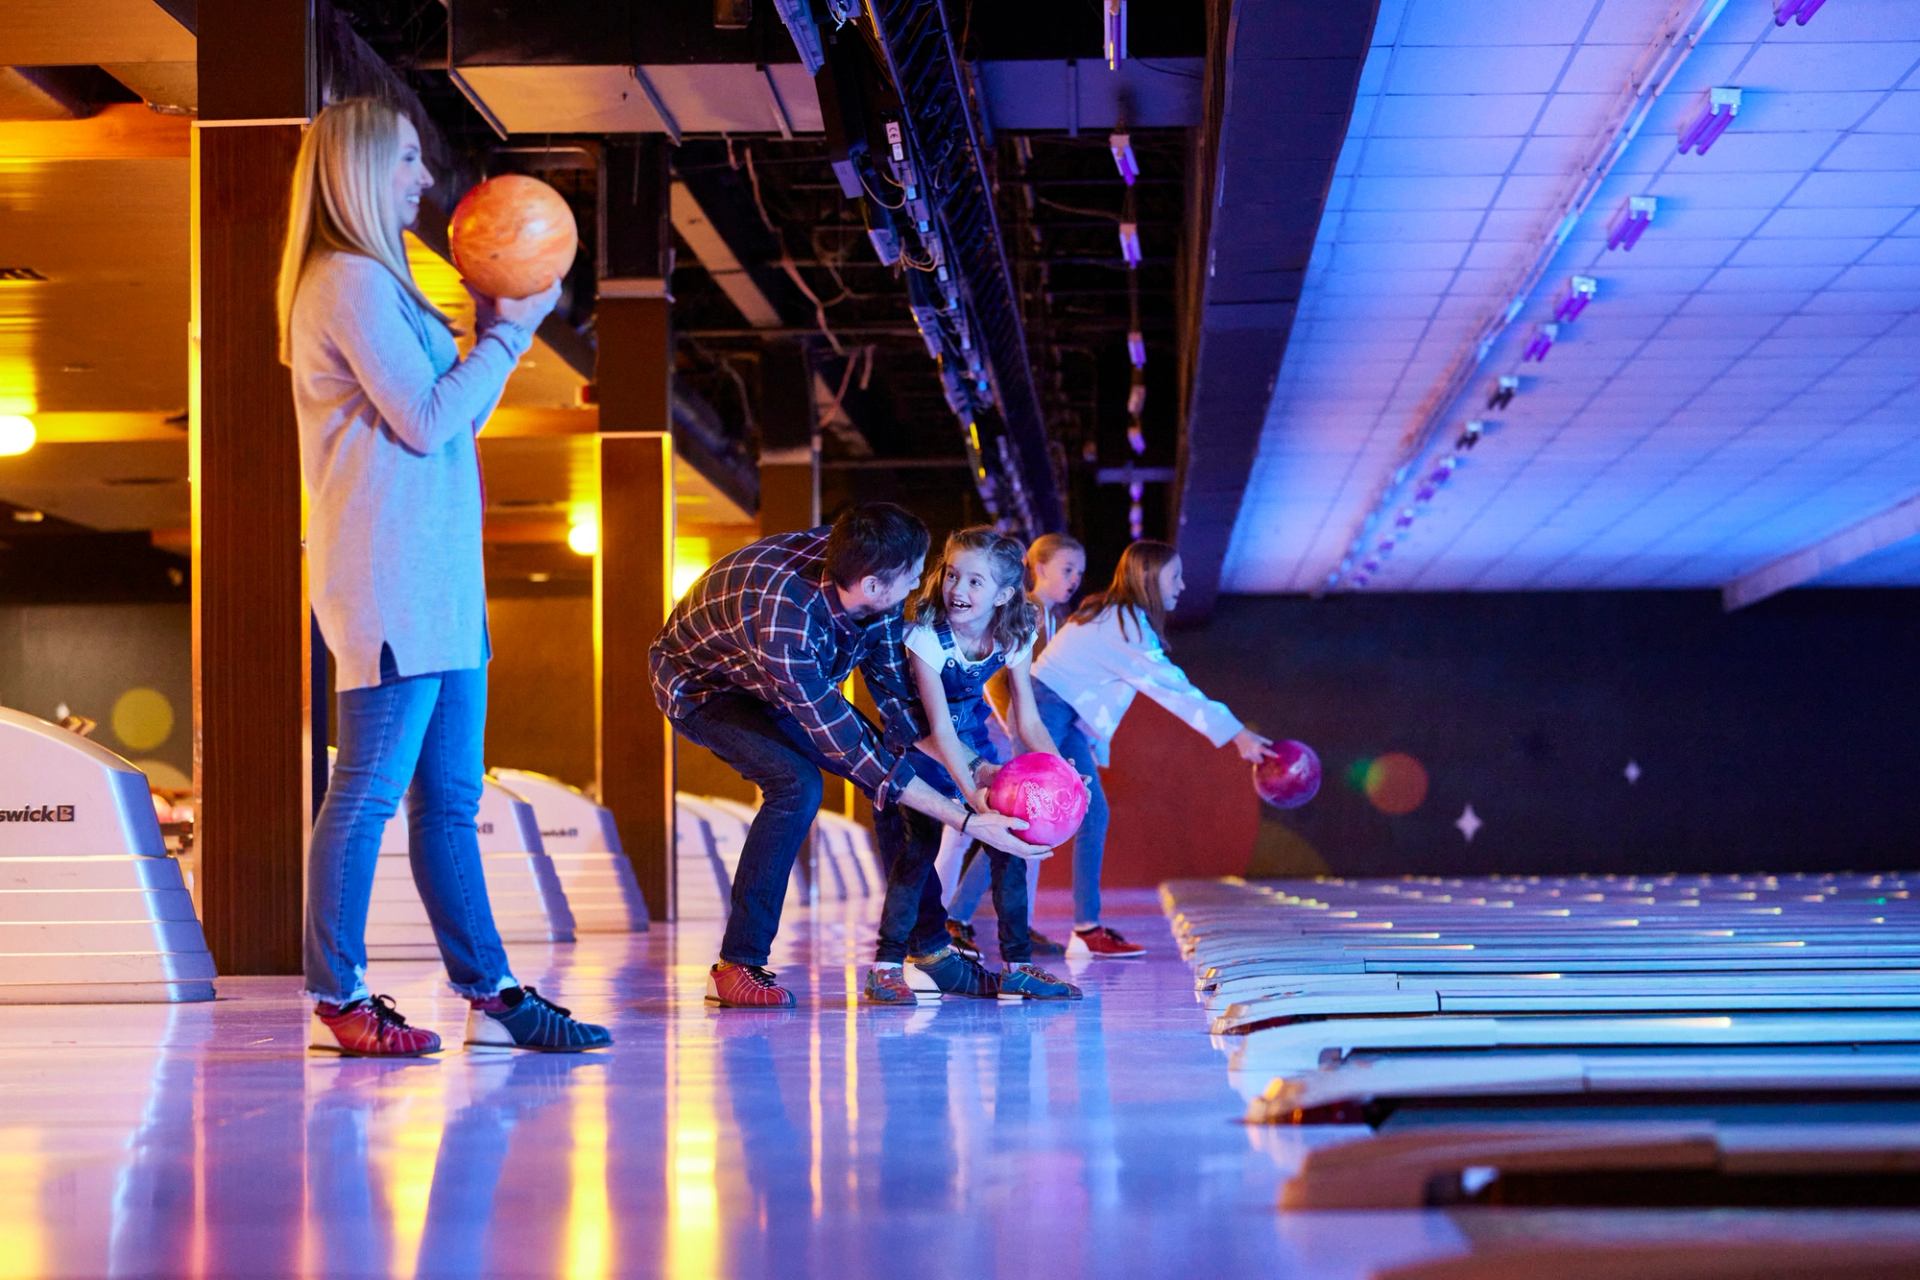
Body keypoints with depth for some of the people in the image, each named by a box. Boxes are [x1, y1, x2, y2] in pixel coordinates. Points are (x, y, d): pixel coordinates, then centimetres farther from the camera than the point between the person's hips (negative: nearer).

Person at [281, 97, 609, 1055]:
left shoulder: (377, 283, 23)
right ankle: (336, 1000, -3)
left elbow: (450, 416, 25)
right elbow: (428, 422, -14)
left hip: (436, 577, 10)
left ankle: (489, 995, 11)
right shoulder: (349, 281, -9)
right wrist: (506, 334, -3)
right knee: (370, 789, -8)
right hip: (390, 578, -10)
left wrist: (497, 330, 17)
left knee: (449, 797, 9)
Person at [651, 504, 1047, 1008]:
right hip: (698, 683, -8)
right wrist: (966, 821, -40)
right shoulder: (785, 619, -44)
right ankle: (737, 967, -21)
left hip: (777, 680, 8)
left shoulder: (859, 569, -23)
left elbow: (892, 681, -11)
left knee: (898, 768, -1)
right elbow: (849, 748, -40)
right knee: (796, 783, -30)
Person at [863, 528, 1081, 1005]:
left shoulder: (1014, 636, -18)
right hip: (920, 735, -5)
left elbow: (1028, 722, -15)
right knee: (922, 839, -19)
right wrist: (971, 792, -47)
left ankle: (1017, 964, 2)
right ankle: (886, 965, -15)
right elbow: (939, 729, -35)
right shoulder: (926, 634, -31)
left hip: (971, 728, 5)